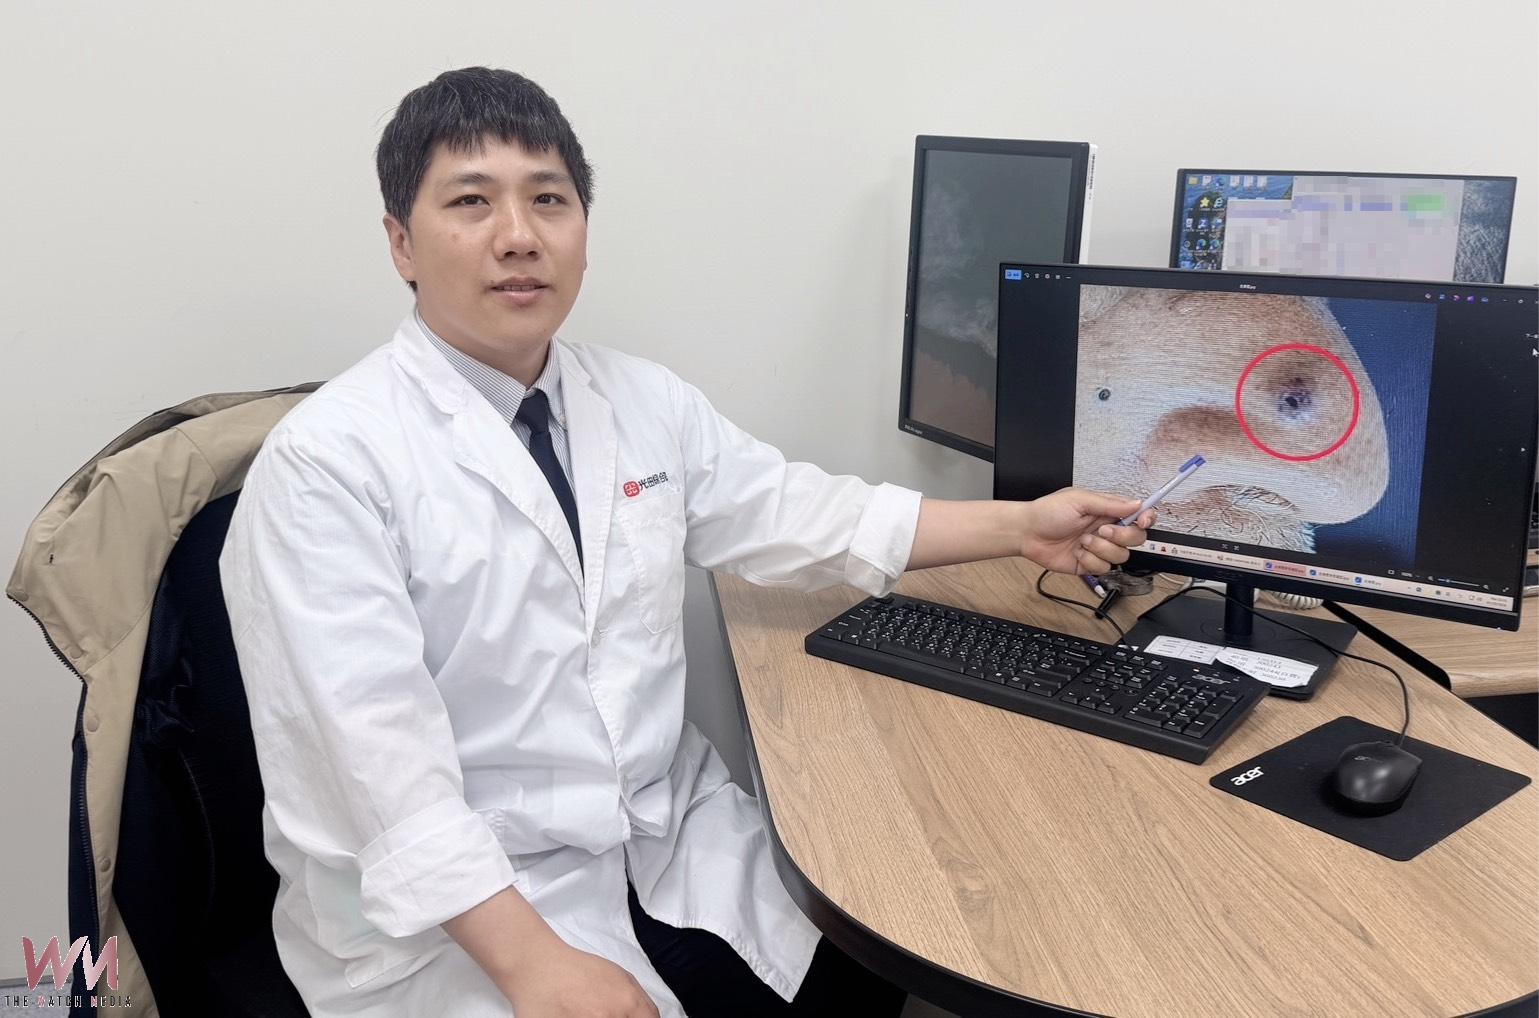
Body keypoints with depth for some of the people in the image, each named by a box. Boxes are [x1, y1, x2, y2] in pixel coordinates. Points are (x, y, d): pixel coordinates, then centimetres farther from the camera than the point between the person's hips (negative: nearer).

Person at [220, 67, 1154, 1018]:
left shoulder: (646, 400, 4)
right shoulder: (327, 462, -15)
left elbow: (799, 515, 10)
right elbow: (380, 756, -20)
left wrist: (1022, 526, 7)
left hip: (672, 835, 5)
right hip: (453, 905, -4)